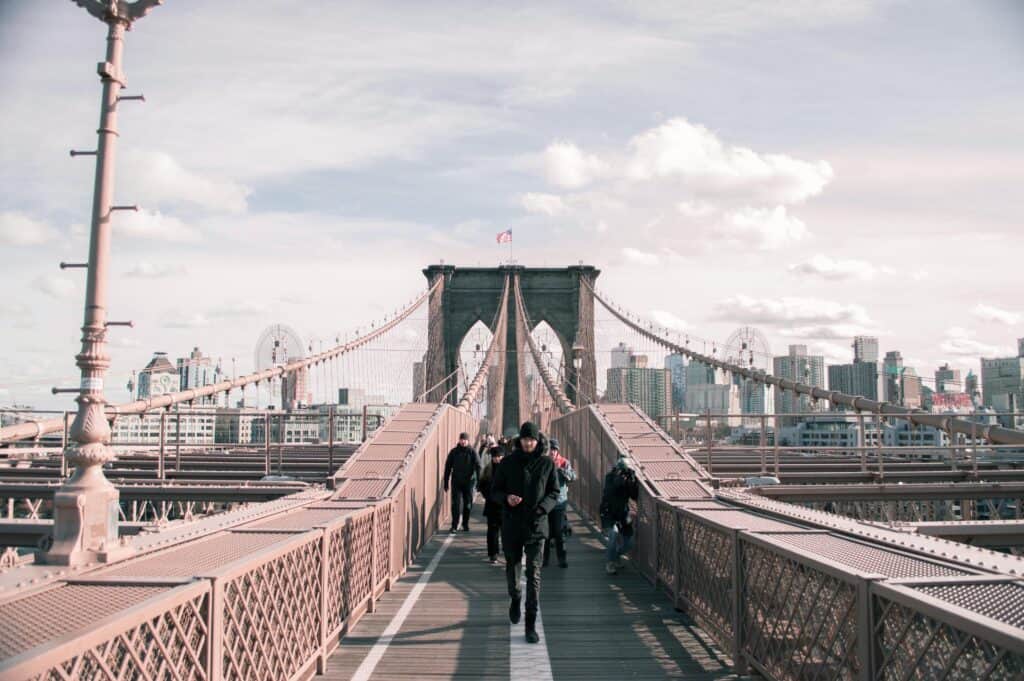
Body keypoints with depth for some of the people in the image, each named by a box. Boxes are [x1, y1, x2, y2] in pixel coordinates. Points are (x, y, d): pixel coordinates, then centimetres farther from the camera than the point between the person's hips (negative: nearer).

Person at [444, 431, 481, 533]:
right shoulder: (454, 451, 2)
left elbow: (478, 467, -6)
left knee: (468, 505, 7)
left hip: (469, 483, 0)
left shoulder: (472, 452, -2)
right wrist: (446, 482, 3)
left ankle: (465, 525, 22)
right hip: (456, 483, 0)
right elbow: (448, 467, 6)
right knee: (456, 504, -5)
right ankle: (454, 526, 0)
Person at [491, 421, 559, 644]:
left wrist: (543, 507, -13)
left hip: (536, 525, -1)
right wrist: (506, 498, -16)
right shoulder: (508, 463, 0)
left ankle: (531, 625, -4)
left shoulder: (547, 463, 0)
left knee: (534, 573, -8)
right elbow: (495, 490, 5)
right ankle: (515, 599, 48)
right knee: (512, 567, 16)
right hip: (511, 525, 1)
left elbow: (554, 493, 6)